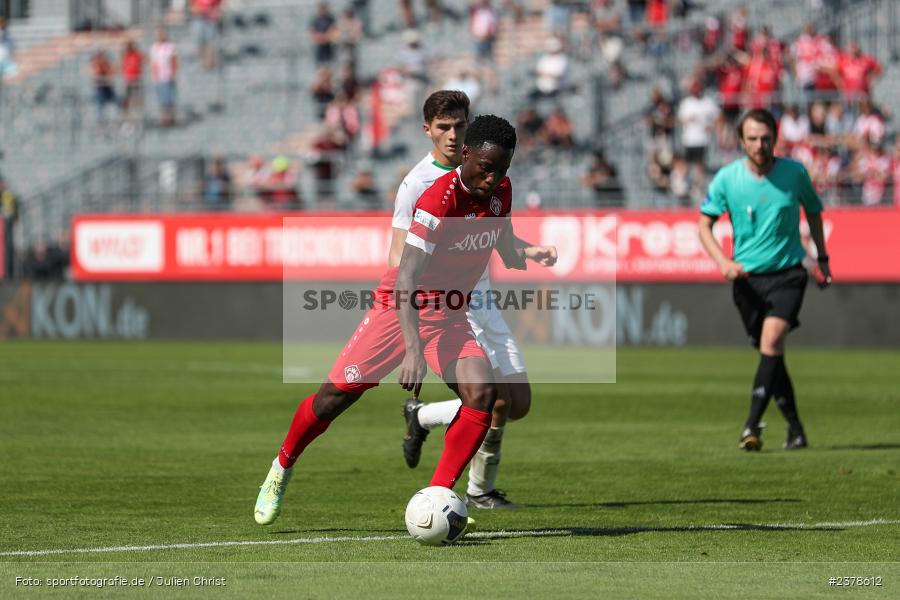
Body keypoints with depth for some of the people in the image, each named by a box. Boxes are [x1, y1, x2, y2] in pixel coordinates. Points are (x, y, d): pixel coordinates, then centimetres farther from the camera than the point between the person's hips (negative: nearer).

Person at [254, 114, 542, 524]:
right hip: (401, 307, -5)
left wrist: (520, 258, 6)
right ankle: (281, 469, 24)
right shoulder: (439, 199, -27)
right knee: (337, 394, -2)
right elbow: (405, 279, -35)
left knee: (482, 393, -20)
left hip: (450, 316, 5)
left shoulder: (501, 191, -5)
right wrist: (413, 351, -44)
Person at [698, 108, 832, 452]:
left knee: (772, 340, -22)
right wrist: (724, 262, -13)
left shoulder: (794, 173, -4)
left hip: (788, 272, -2)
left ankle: (752, 425, -25)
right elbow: (704, 224, 3)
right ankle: (795, 429, 19)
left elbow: (813, 211, 15)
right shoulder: (726, 178, -5)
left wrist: (822, 260, 16)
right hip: (747, 276, 2)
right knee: (771, 355, 6)